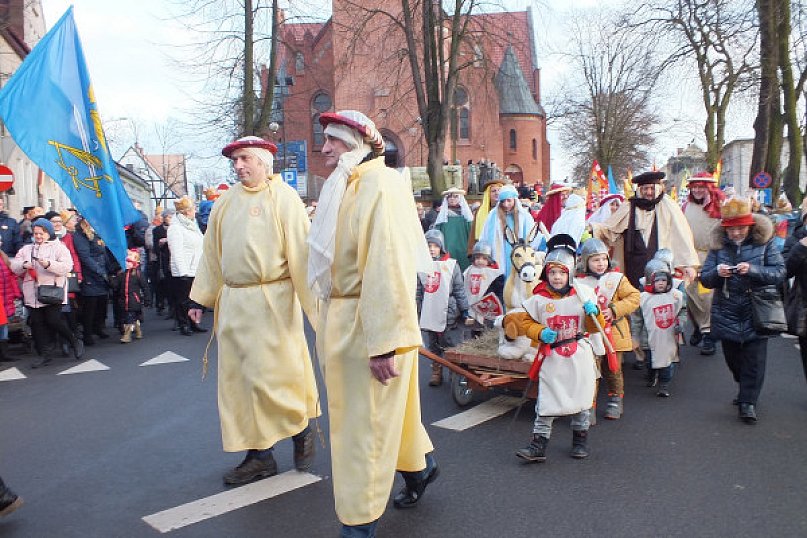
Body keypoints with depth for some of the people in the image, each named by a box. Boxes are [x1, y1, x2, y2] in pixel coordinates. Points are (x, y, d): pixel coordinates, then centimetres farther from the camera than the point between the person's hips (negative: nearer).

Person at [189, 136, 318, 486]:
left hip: (272, 301, -6)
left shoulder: (283, 198, -6)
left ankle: (302, 427, 27)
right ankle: (260, 454, 21)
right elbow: (211, 253, 14)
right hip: (233, 301, 6)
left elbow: (301, 252, -12)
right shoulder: (226, 202, 10)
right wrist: (200, 298, 14)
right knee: (240, 377, 9)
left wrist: (314, 301, -15)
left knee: (276, 375, -2)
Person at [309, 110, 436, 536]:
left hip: (370, 324, -9)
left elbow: (388, 267, -23)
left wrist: (384, 343, -25)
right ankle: (419, 465, 45)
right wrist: (330, 323, 6)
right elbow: (338, 261, 11)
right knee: (365, 410, 22)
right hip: (342, 319, 9)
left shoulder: (381, 185, -16)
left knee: (364, 423, 2)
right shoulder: (344, 187, 11)